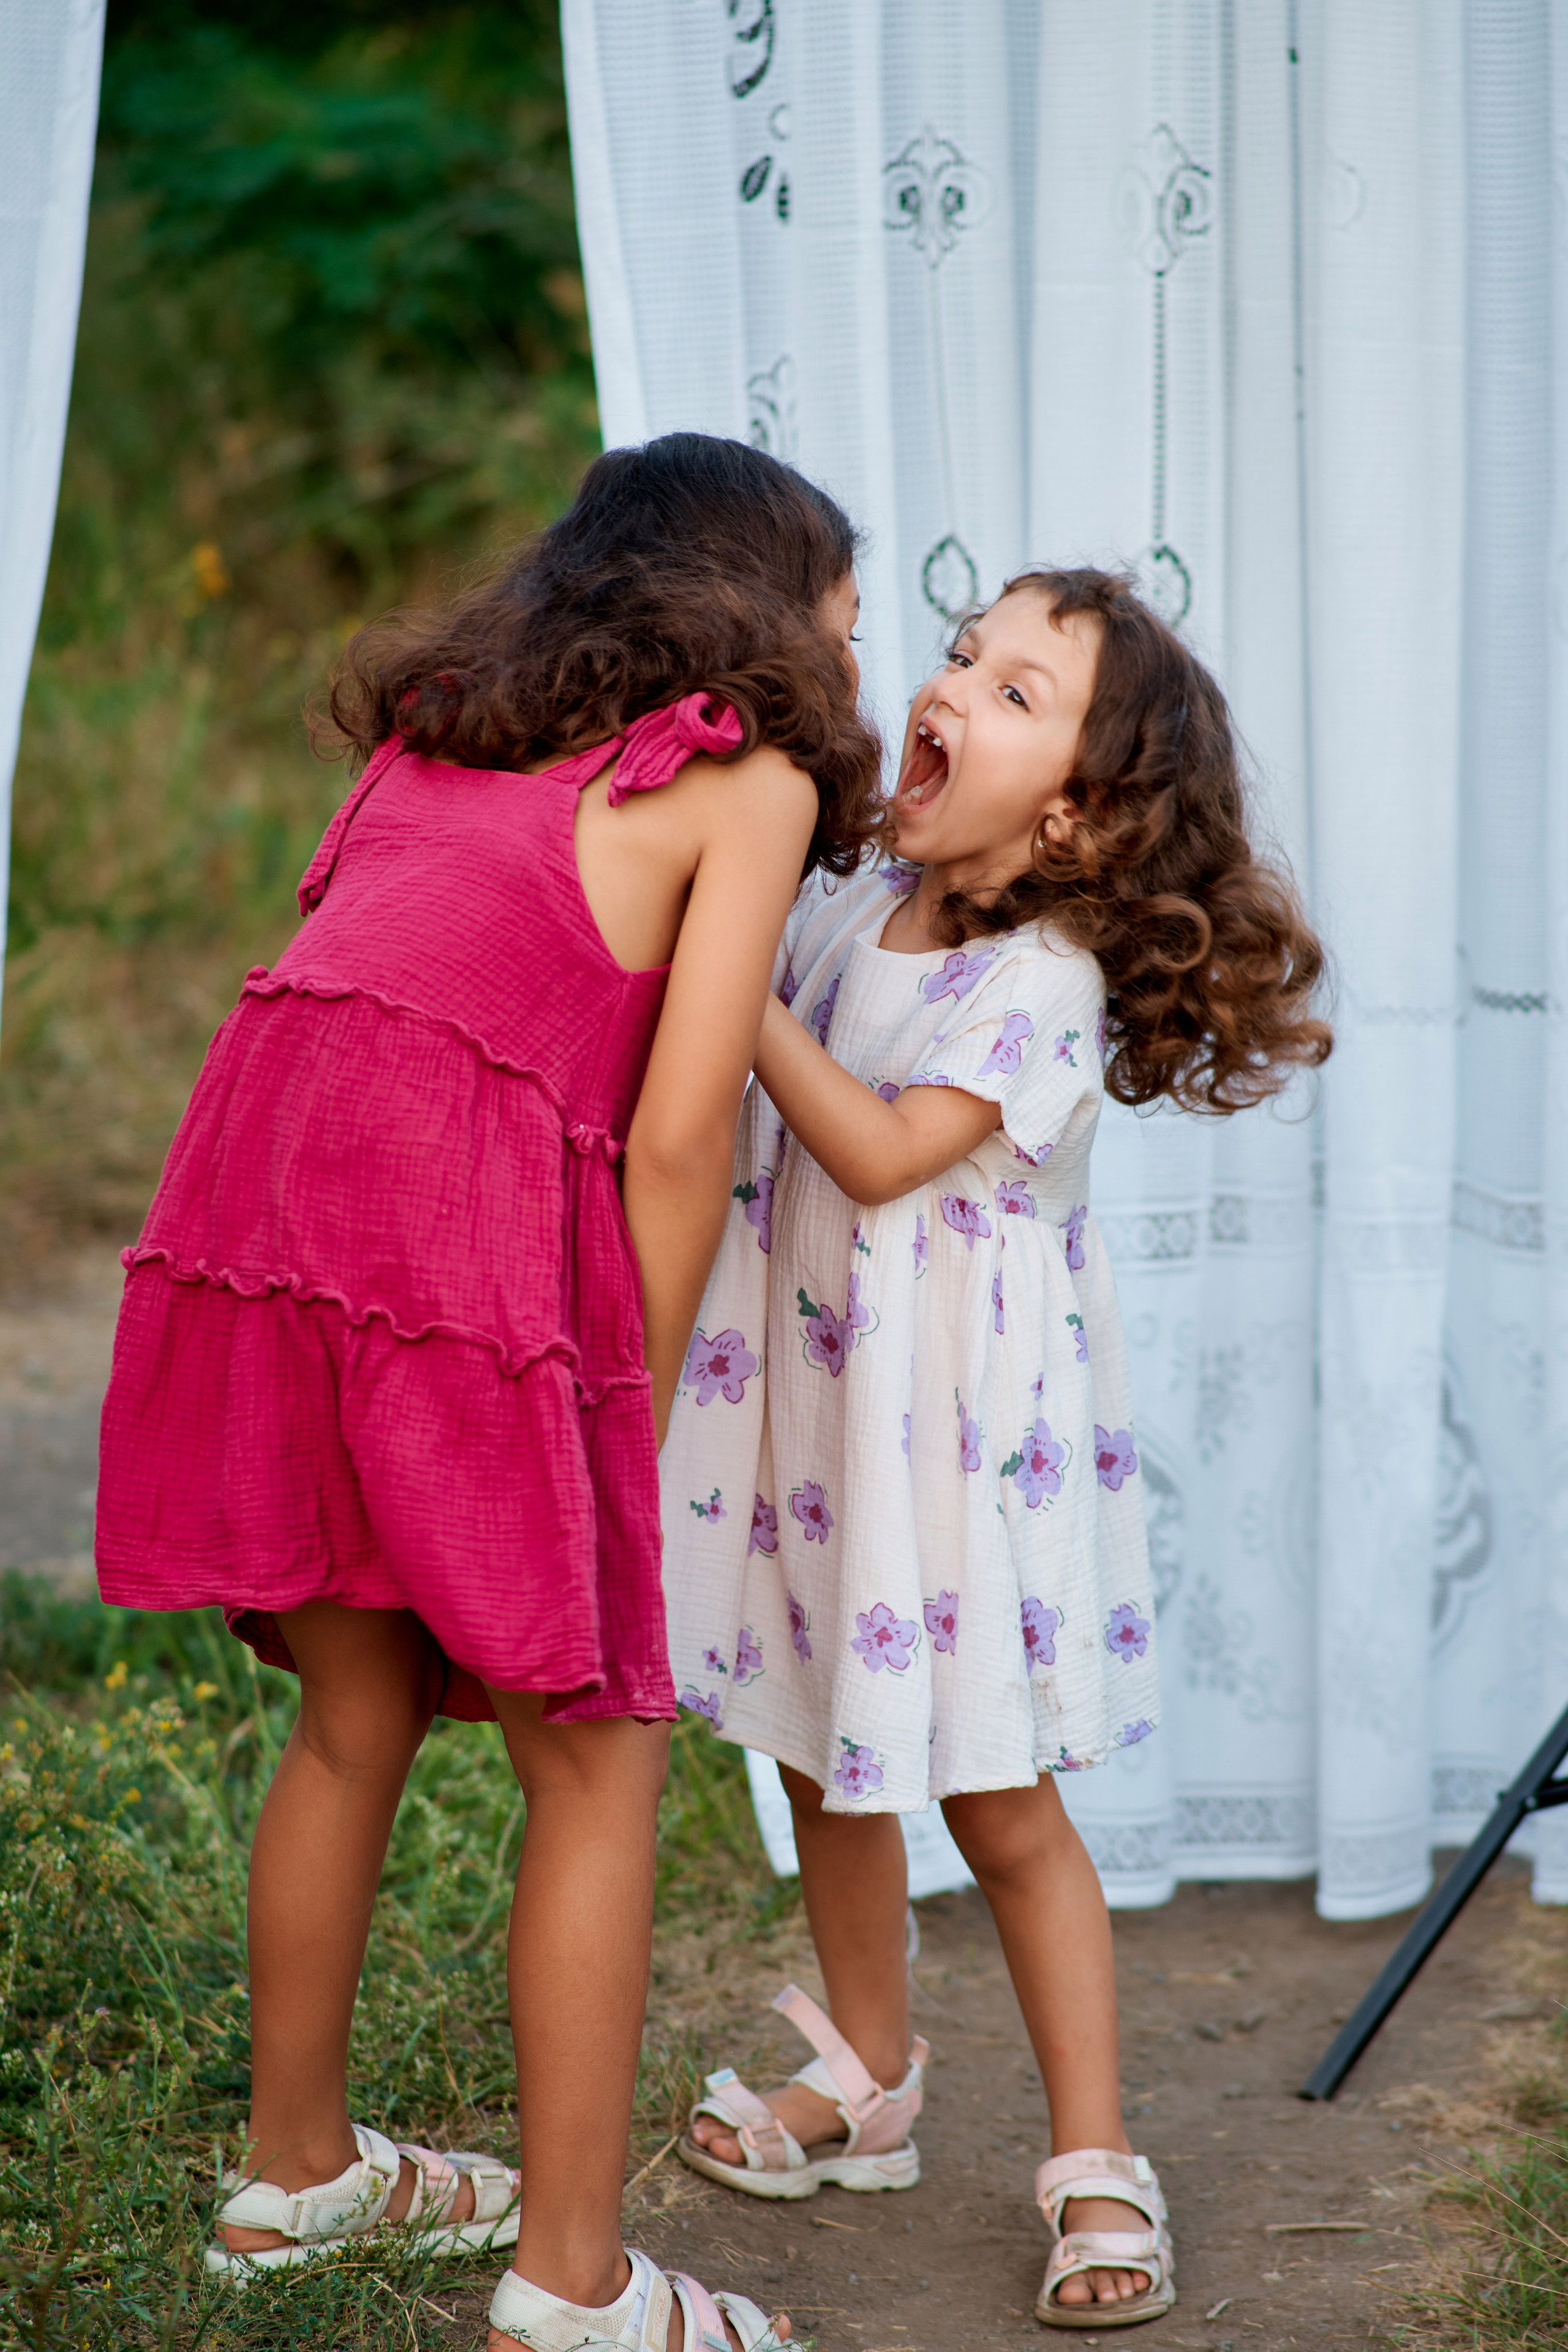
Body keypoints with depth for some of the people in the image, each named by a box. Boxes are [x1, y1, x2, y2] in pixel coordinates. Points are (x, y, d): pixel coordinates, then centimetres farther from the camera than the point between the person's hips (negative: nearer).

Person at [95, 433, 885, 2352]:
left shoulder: (437, 729, 25)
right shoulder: (749, 774, 6)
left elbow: (367, 971, 18)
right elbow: (675, 1137, -2)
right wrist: (634, 1419, 5)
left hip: (254, 1184, 7)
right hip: (462, 1220, -6)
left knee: (356, 1715, 22)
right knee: (596, 1760, 6)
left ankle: (293, 2172, 35)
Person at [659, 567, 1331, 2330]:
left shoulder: (1046, 981, -17)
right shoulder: (842, 907, 2)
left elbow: (885, 1154, -24)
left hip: (959, 1423, -6)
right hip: (805, 1393, 6)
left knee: (999, 1800, 0)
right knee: (826, 1762, 17)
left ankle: (1093, 2166, 13)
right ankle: (868, 2086, 37)